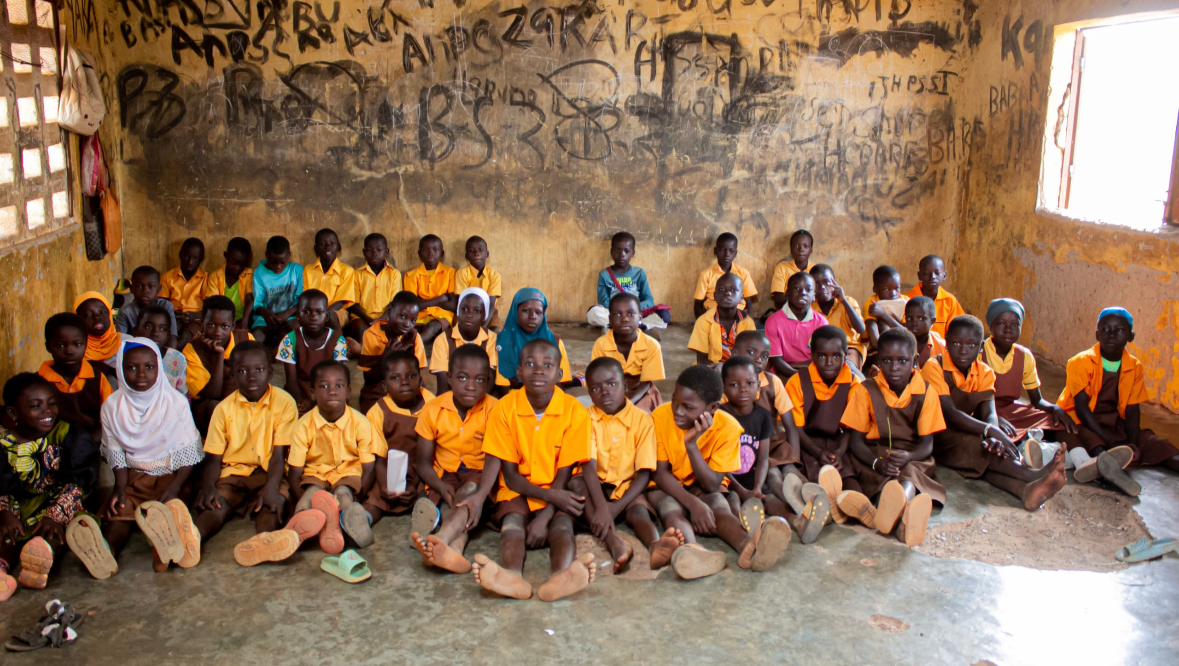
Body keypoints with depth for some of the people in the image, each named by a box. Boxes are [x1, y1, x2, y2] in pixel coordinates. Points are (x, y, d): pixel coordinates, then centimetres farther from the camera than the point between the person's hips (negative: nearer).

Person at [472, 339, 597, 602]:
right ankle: (512, 576, -59)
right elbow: (510, 475, -6)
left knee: (561, 522, -31)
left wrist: (544, 517, -23)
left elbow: (564, 473, -8)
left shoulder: (574, 411, -9)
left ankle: (561, 576, -61)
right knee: (513, 520, -31)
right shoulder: (504, 408, -8)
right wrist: (551, 496, -22)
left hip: (559, 492, 0)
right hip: (519, 491, 1)